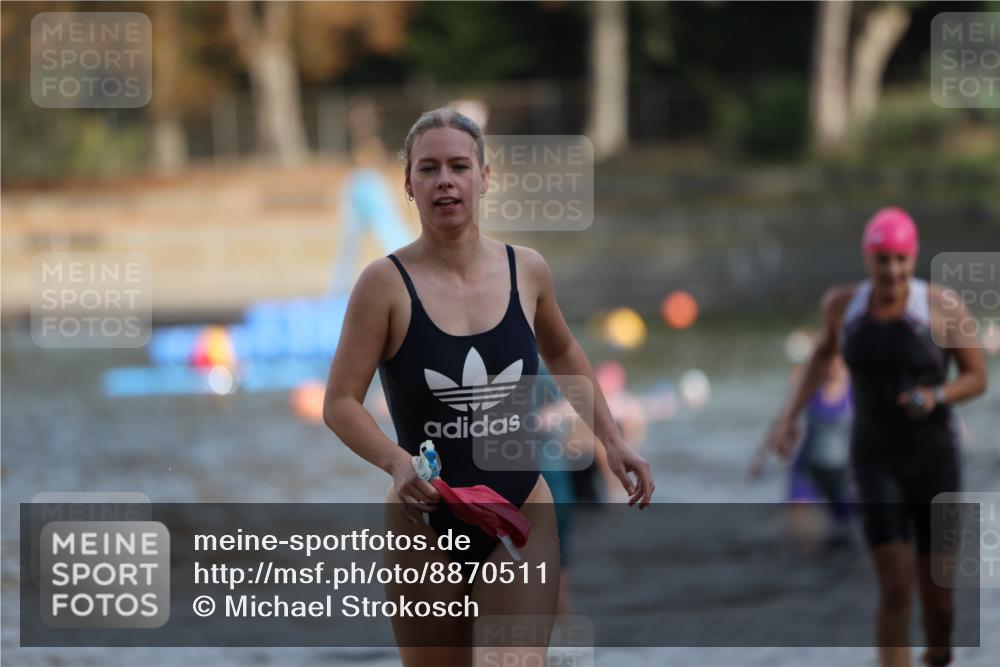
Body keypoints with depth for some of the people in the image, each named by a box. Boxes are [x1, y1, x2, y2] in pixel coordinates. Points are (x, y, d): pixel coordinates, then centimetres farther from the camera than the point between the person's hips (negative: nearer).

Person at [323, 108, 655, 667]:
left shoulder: (527, 271, 1)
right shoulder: (387, 284, -9)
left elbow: (563, 353, 22)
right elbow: (340, 403, -10)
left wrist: (613, 442, 16)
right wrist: (397, 463, -27)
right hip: (426, 527, -1)